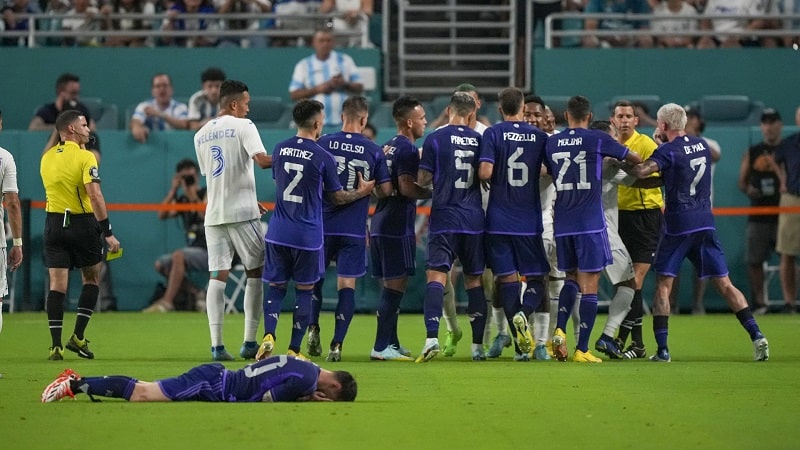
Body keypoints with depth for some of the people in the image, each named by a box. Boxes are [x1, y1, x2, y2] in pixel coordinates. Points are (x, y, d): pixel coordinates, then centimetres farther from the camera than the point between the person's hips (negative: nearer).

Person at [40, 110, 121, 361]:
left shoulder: (47, 158, 8)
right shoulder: (85, 157, -10)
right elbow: (95, 196, -18)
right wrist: (108, 233, -17)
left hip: (54, 224, 4)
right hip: (82, 223, -4)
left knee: (57, 284, 0)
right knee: (91, 279, 14)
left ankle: (56, 345, -8)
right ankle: (78, 337, 6)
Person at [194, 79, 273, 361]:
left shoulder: (201, 135, 14)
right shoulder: (243, 127, -5)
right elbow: (261, 160, -20)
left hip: (213, 215, 5)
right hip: (242, 213, -5)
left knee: (218, 276, 3)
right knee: (255, 272, 6)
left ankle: (216, 345, -5)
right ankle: (250, 343, 3)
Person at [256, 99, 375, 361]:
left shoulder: (280, 150, 4)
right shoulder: (323, 157, -10)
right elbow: (336, 197, 0)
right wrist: (361, 192, 17)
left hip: (278, 232, 3)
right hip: (307, 236, -3)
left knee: (276, 287, 11)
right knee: (304, 290, 7)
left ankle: (268, 336, -11)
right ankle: (294, 350, 6)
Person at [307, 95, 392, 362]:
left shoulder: (322, 145, -3)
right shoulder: (374, 151, -3)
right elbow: (385, 190, 0)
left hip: (322, 226, 1)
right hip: (354, 230, -1)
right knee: (346, 285, 2)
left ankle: (313, 327, 1)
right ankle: (337, 344, -6)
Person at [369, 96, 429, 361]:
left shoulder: (387, 147, 16)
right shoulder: (407, 150, -13)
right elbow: (406, 187, -21)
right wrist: (434, 193, -10)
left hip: (380, 224, 10)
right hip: (397, 227, -10)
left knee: (390, 285, 15)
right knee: (396, 285, -8)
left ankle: (391, 343, 20)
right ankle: (382, 347, -10)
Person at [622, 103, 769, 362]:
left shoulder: (668, 151, -10)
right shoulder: (702, 146, 10)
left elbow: (643, 171, -25)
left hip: (677, 225, -5)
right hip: (705, 222, 5)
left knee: (663, 285, 3)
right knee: (724, 284, 6)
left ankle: (662, 349, -5)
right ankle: (757, 337, -5)